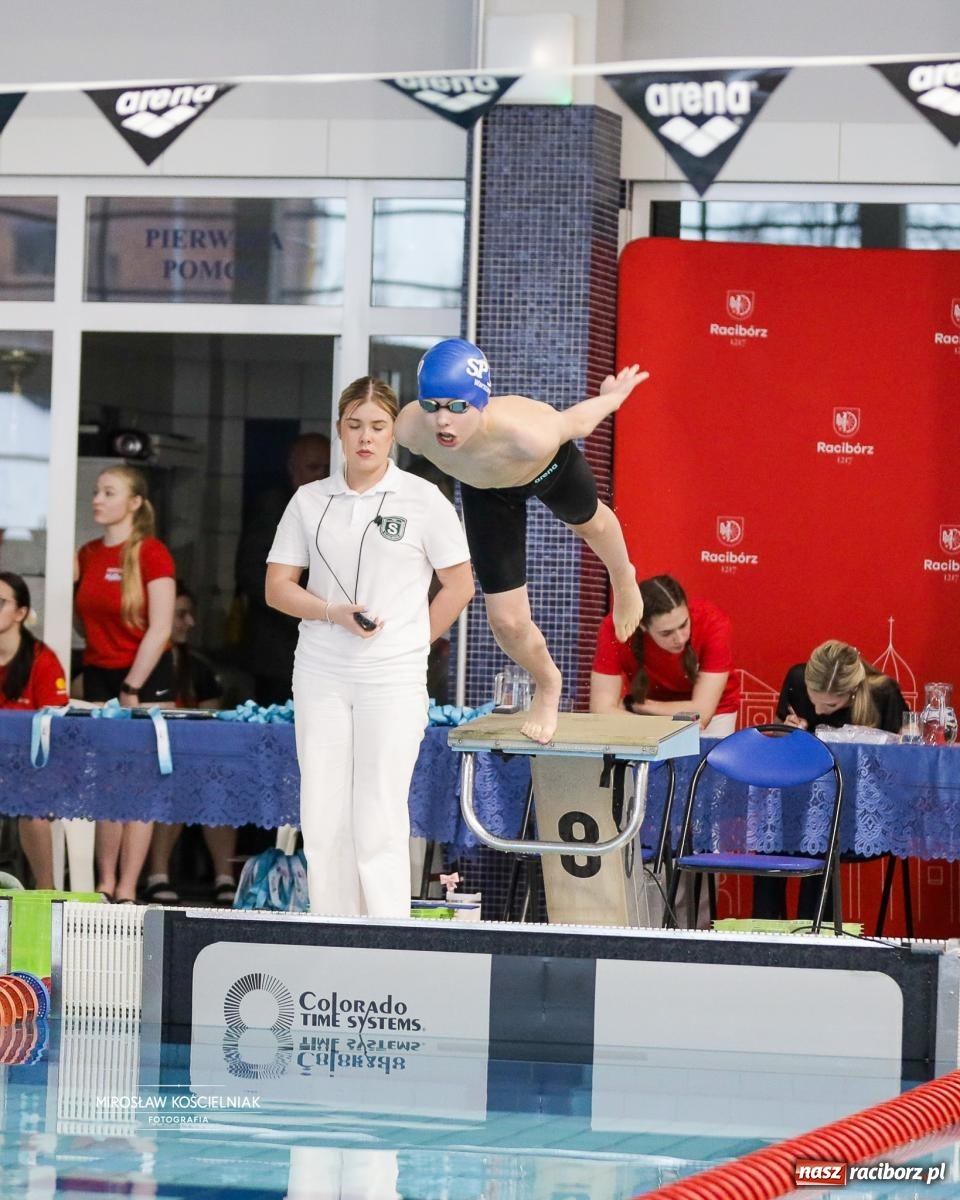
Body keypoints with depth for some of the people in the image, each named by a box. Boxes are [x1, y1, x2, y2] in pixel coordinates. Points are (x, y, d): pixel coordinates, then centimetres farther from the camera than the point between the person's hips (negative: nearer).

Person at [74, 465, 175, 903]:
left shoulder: (151, 554, -8)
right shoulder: (87, 555, 9)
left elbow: (160, 629, -12)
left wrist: (132, 689, -14)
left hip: (145, 678, -6)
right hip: (98, 676, 6)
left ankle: (127, 890, -4)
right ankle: (105, 883, 8)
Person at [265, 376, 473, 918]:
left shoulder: (422, 499, 0)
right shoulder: (310, 501, 8)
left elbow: (459, 586, 4)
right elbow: (279, 586, 8)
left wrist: (408, 646, 3)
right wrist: (334, 613, -9)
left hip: (392, 682, -3)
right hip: (320, 678, 3)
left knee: (378, 822, -7)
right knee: (322, 821, 2)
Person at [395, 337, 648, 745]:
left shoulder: (528, 434, -51)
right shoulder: (409, 429, -40)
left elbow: (574, 421, -28)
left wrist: (612, 397, -7)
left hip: (550, 466, -2)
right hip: (486, 492, 2)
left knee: (589, 522, 34)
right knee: (506, 621, 4)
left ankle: (623, 581, 73)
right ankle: (546, 684, 40)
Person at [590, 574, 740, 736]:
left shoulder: (713, 622, -30)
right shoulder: (614, 629, -28)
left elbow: (701, 712, -29)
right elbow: (601, 709, -28)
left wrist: (635, 704, -21)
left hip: (713, 712, -1)